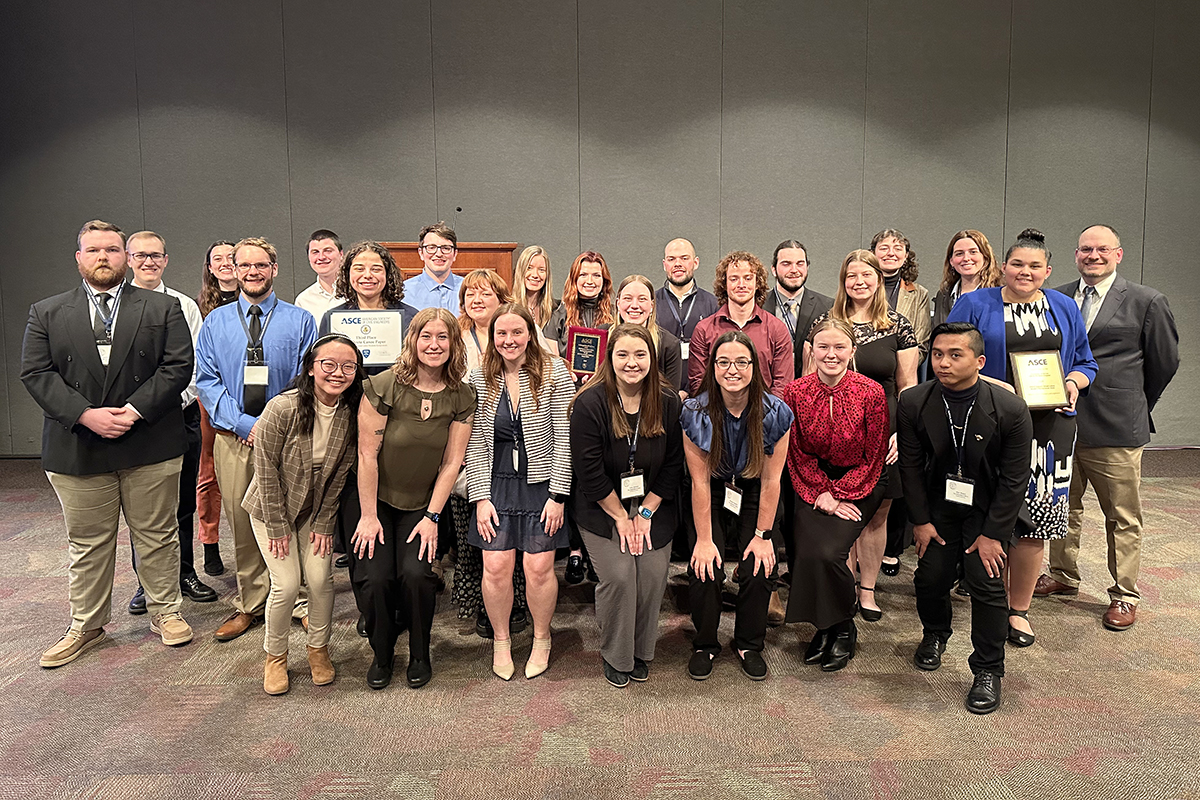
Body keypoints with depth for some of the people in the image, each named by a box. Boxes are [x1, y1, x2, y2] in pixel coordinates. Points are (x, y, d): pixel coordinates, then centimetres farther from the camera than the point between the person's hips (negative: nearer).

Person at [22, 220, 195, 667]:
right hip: (76, 449, 1)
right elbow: (35, 373, 0)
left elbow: (178, 365, -5)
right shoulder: (46, 314, 9)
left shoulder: (163, 308, 5)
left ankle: (165, 612, 24)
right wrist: (86, 415, -14)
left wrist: (134, 410, -15)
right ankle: (86, 626, 26)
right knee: (87, 543, 12)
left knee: (157, 536, 8)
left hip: (150, 446, -1)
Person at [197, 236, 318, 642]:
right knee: (242, 525, 9)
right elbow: (206, 380, 3)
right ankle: (250, 604, 24)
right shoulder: (215, 322, 9)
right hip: (232, 438, 2)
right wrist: (243, 423, -10)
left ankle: (299, 601, 17)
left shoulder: (300, 320, 4)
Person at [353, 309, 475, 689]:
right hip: (377, 500, -1)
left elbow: (451, 462, -5)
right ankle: (381, 654, 16)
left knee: (416, 573, -16)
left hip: (422, 506, 1)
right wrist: (369, 515, -11)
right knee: (374, 578, -13)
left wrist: (432, 517, -7)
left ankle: (419, 655, 11)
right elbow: (367, 454, -13)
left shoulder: (462, 397, -8)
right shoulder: (383, 387, -17)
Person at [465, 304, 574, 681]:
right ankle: (500, 640, 23)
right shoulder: (479, 378, 2)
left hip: (542, 483, -2)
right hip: (496, 483, 2)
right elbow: (475, 443, 3)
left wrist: (557, 495, -10)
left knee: (539, 568, -2)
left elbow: (564, 438, -7)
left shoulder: (554, 373, -6)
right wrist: (481, 497, -3)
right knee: (495, 567, -2)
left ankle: (541, 638, 24)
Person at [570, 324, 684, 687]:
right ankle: (615, 656, 11)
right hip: (602, 508, -3)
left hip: (653, 505, 3)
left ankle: (641, 651, 17)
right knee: (619, 576, -14)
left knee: (654, 574, -8)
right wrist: (620, 516, -10)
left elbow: (673, 463, 0)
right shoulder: (589, 403, -14)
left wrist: (646, 512, -6)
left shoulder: (669, 401, -4)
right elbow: (588, 469, -13)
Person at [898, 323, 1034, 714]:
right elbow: (911, 466, -4)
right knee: (931, 576, 0)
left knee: (986, 582, -10)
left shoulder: (1011, 410, -21)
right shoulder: (913, 403, -15)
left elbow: (1015, 479, -14)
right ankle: (935, 634, 34)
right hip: (939, 505, 2)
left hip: (988, 508, -2)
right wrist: (921, 520, -5)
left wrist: (992, 534, -14)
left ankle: (988, 671, 10)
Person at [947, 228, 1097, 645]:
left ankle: (1019, 609, 19)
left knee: (1036, 519, 2)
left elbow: (1084, 362, 19)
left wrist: (1073, 383, -3)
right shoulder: (974, 305, 3)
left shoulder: (1065, 308, 15)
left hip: (1049, 426, 3)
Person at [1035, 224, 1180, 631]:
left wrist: (1135, 406, 12)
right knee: (1064, 507, 16)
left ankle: (1125, 595, 19)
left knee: (1123, 517, 6)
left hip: (1115, 429, -3)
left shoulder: (1147, 302, -2)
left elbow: (1164, 361, 6)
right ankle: (1063, 576, 32)